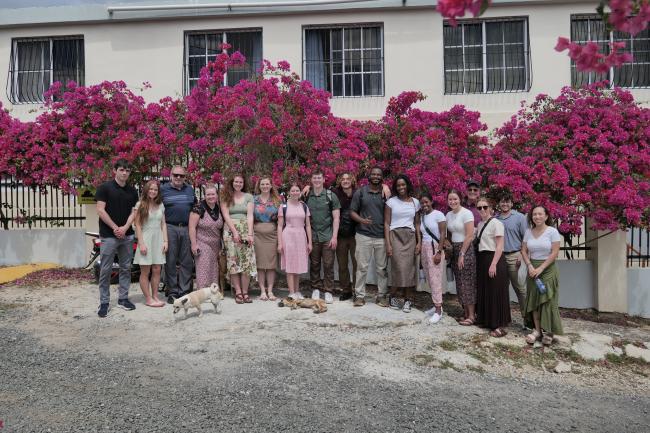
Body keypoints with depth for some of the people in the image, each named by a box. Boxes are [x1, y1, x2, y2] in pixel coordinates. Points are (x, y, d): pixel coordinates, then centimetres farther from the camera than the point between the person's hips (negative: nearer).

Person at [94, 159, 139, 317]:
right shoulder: (105, 188, -4)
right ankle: (104, 302, 8)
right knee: (105, 270, 0)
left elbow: (134, 212, 7)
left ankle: (123, 298, 20)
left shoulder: (132, 191, 9)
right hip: (108, 236, -4)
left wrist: (125, 228, -9)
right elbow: (100, 210, -9)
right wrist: (115, 228, -11)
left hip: (127, 235, 5)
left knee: (126, 268, 9)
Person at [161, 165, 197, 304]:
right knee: (170, 261, 1)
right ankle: (172, 292, 8)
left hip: (187, 228, 3)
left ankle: (185, 291, 12)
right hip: (170, 228, -3)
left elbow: (195, 206, 23)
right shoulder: (163, 189, 2)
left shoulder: (190, 189, 14)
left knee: (187, 261, 4)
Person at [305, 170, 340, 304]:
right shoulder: (307, 196, 8)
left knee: (328, 265, -1)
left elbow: (336, 218, 0)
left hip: (327, 237, -2)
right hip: (312, 237, 2)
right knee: (314, 264, 7)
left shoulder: (331, 196, 2)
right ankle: (315, 289, 19)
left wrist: (334, 237, -8)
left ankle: (328, 291, 8)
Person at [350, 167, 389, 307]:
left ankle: (381, 296, 17)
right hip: (363, 235, -1)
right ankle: (360, 295, 12)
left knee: (382, 268, 6)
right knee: (362, 267, 2)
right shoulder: (360, 192, 4)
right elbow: (352, 211, 4)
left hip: (382, 237, 1)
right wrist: (362, 220, -16)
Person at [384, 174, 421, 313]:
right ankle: (395, 298, 2)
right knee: (399, 267, -11)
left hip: (410, 237, 2)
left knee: (409, 268, -3)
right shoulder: (391, 201, 4)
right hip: (395, 236, -2)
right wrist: (388, 244, -6)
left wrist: (419, 242, 5)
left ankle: (407, 300, 4)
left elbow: (417, 224, 15)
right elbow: (386, 223, 1)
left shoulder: (415, 202, 12)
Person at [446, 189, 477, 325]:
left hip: (466, 249, -7)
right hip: (454, 250, 7)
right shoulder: (449, 215, 10)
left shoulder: (466, 213, -12)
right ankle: (465, 312, 18)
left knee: (467, 283, -4)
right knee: (460, 283, 9)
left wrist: (462, 254, -15)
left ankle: (471, 315, 4)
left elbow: (469, 236, -15)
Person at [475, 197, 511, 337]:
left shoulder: (496, 223, -10)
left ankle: (499, 325, 4)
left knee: (495, 293, -3)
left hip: (494, 259, -8)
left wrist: (494, 264, -21)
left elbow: (499, 246, -15)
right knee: (484, 292, 14)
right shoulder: (480, 224, 13)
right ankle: (487, 320, 28)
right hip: (482, 259, 8)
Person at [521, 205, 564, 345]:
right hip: (532, 269, 4)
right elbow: (524, 251, 6)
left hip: (548, 268, -4)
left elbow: (554, 253, -12)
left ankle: (548, 331, 6)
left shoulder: (552, 231, -7)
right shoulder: (528, 232, 5)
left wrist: (540, 268, -16)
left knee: (547, 300, -3)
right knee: (534, 299, 3)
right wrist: (530, 266, -9)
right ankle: (537, 330, 11)